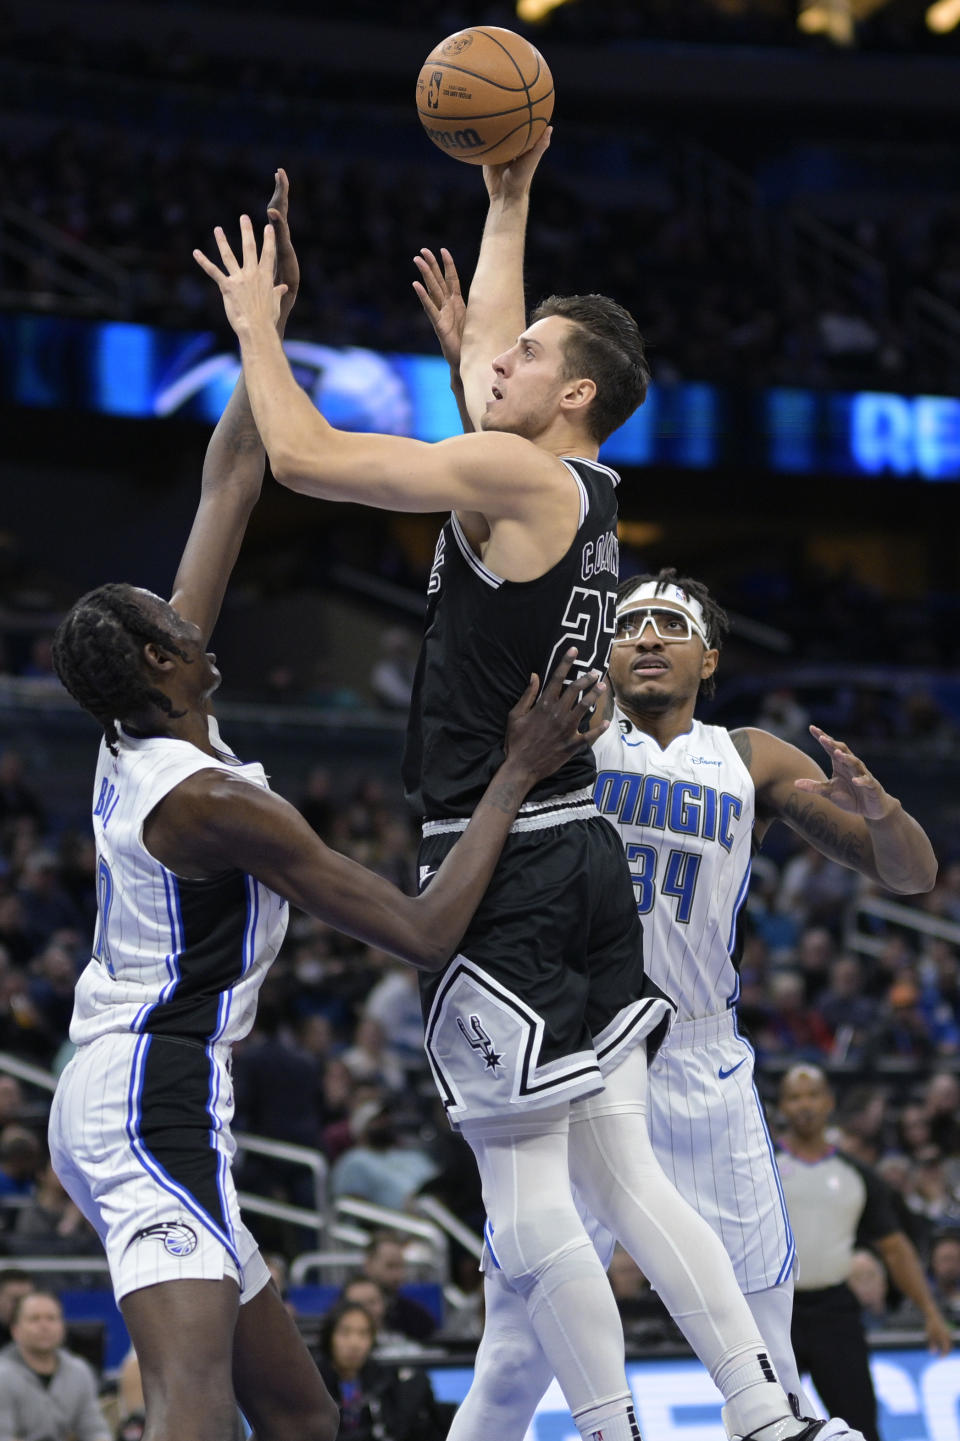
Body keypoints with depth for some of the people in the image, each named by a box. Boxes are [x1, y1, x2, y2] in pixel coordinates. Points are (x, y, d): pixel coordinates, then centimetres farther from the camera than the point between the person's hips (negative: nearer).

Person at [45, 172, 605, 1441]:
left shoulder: (140, 736, 8)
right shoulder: (214, 799, -17)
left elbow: (230, 484, 15)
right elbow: (425, 933, -16)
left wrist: (274, 313, 16)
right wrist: (518, 773, -12)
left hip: (118, 1100, 10)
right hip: (154, 1108, -10)